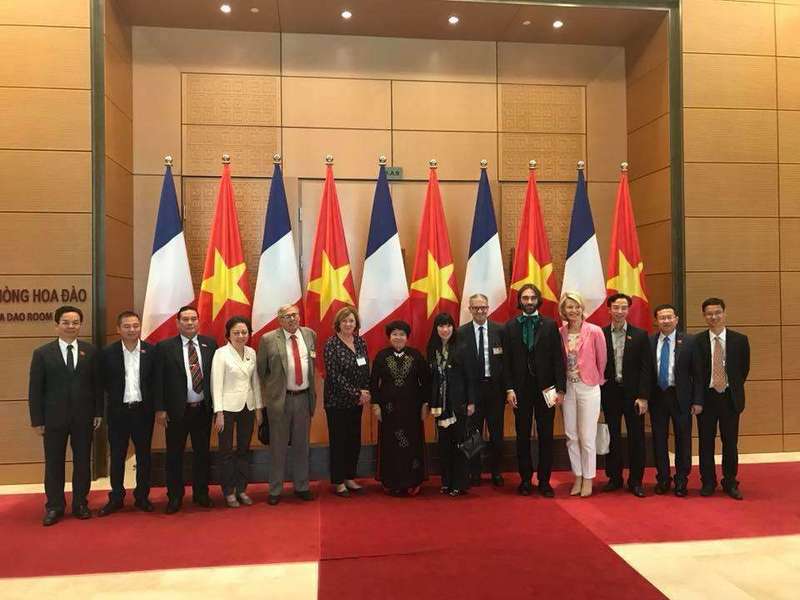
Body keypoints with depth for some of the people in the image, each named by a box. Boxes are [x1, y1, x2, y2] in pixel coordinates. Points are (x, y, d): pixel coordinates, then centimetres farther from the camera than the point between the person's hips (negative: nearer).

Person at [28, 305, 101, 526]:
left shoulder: (90, 351, 2)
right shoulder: (42, 353, -1)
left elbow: (97, 384, 4)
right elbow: (35, 389, -1)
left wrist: (98, 412, 0)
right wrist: (37, 419, -4)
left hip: (84, 417, 1)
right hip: (54, 417, -1)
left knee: (83, 461, 9)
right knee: (54, 463, 8)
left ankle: (80, 503, 22)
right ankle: (54, 507, 21)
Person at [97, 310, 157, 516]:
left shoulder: (151, 351, -3)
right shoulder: (108, 352, -3)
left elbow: (156, 381, 2)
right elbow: (103, 382, 5)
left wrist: (151, 402, -2)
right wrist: (116, 396, 4)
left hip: (143, 410, 0)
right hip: (118, 411, 0)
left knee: (143, 455, 9)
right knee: (117, 456, 9)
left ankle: (142, 496, 22)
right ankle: (116, 498, 23)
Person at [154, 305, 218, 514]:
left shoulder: (210, 344, 3)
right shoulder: (165, 346, -3)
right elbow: (159, 380, -3)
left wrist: (216, 405, 2)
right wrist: (160, 409, -7)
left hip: (203, 409, 2)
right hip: (176, 410, -2)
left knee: (202, 453, 12)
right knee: (174, 455, 8)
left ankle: (201, 494, 27)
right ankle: (175, 497, 23)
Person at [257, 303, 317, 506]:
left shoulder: (310, 335, 5)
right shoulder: (268, 340, -7)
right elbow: (261, 370, 3)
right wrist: (271, 387, 5)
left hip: (304, 397, 3)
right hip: (280, 398, -3)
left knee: (301, 445, 14)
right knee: (278, 446, 7)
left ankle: (302, 487, 27)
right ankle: (275, 490, 20)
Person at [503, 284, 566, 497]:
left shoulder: (550, 325, 2)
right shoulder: (510, 326, 4)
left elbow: (558, 358, -1)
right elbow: (507, 360, 2)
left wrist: (560, 388, -7)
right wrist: (509, 388, -5)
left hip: (545, 388, 0)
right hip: (520, 389, 1)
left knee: (546, 436, 5)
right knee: (523, 436, 8)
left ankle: (544, 480, 17)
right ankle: (525, 479, 20)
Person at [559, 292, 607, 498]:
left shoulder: (594, 331, -9)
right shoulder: (560, 333, 0)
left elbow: (602, 360, 1)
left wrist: (598, 380, 11)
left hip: (588, 388, -3)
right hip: (567, 388, 3)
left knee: (587, 437, 2)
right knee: (571, 436, 10)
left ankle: (588, 479, 18)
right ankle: (577, 477, 24)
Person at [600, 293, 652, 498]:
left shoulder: (640, 335, 0)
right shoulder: (600, 334, 2)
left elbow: (646, 368, -3)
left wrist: (643, 397, -8)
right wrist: (599, 381, -6)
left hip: (633, 393, -1)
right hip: (609, 392, 1)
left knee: (636, 437, 4)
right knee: (612, 437, 9)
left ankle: (635, 481, 16)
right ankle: (614, 478, 21)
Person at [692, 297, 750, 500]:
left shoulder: (740, 340, -1)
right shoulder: (697, 341, -5)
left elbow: (744, 369, 9)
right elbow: (697, 373, -8)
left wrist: (733, 389, 8)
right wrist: (697, 400, -11)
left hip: (730, 398, 1)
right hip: (706, 397, -1)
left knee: (731, 443, 8)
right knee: (706, 442, 7)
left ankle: (730, 483, 24)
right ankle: (708, 483, 21)